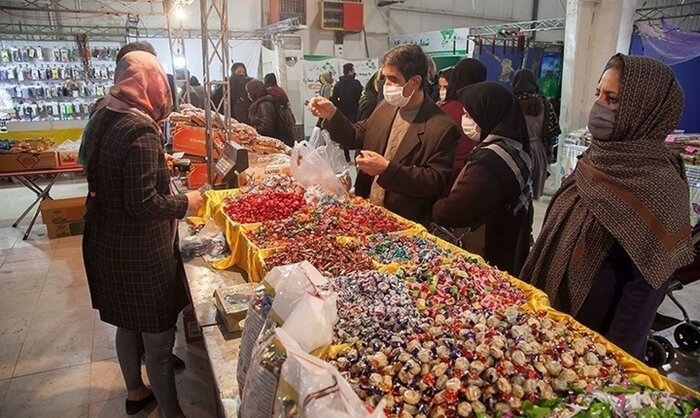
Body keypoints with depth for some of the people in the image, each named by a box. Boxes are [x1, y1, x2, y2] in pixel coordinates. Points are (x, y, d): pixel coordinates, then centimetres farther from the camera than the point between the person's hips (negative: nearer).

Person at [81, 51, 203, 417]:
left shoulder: (102, 118, 3)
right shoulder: (140, 130, -23)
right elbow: (143, 203, -26)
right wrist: (185, 203, -12)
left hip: (105, 242, 9)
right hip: (138, 250, -9)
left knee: (127, 324, 25)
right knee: (157, 335, 7)